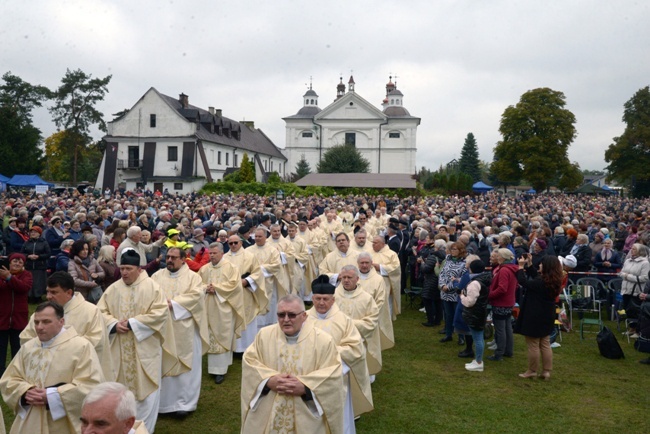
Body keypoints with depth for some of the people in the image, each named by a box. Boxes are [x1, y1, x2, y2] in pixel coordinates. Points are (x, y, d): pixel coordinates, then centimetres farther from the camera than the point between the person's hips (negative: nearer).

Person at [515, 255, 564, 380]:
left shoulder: (541, 282, -27)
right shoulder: (553, 281, 0)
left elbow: (523, 281, -17)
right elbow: (535, 276, 13)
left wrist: (521, 266, -7)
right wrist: (529, 264, 9)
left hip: (534, 317, -9)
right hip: (546, 317, 9)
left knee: (533, 345, 4)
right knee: (545, 344, 15)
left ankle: (532, 371, 14)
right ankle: (547, 371, 19)